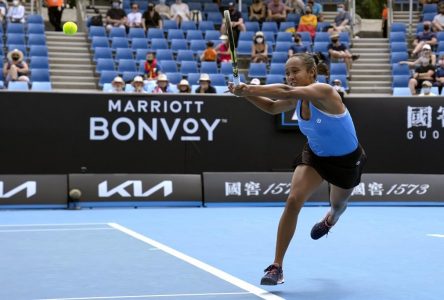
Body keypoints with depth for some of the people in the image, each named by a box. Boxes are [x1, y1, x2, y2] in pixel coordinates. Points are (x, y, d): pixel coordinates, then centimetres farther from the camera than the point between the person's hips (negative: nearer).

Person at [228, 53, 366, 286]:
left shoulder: (324, 92, -34)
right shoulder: (297, 100, -14)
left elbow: (287, 92, -52)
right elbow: (272, 107, 4)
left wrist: (252, 89, -58)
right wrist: (246, 94, -14)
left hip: (346, 160, -4)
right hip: (315, 155, 4)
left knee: (338, 205, 24)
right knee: (293, 200, -19)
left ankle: (330, 219, 66)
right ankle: (277, 267, -16)